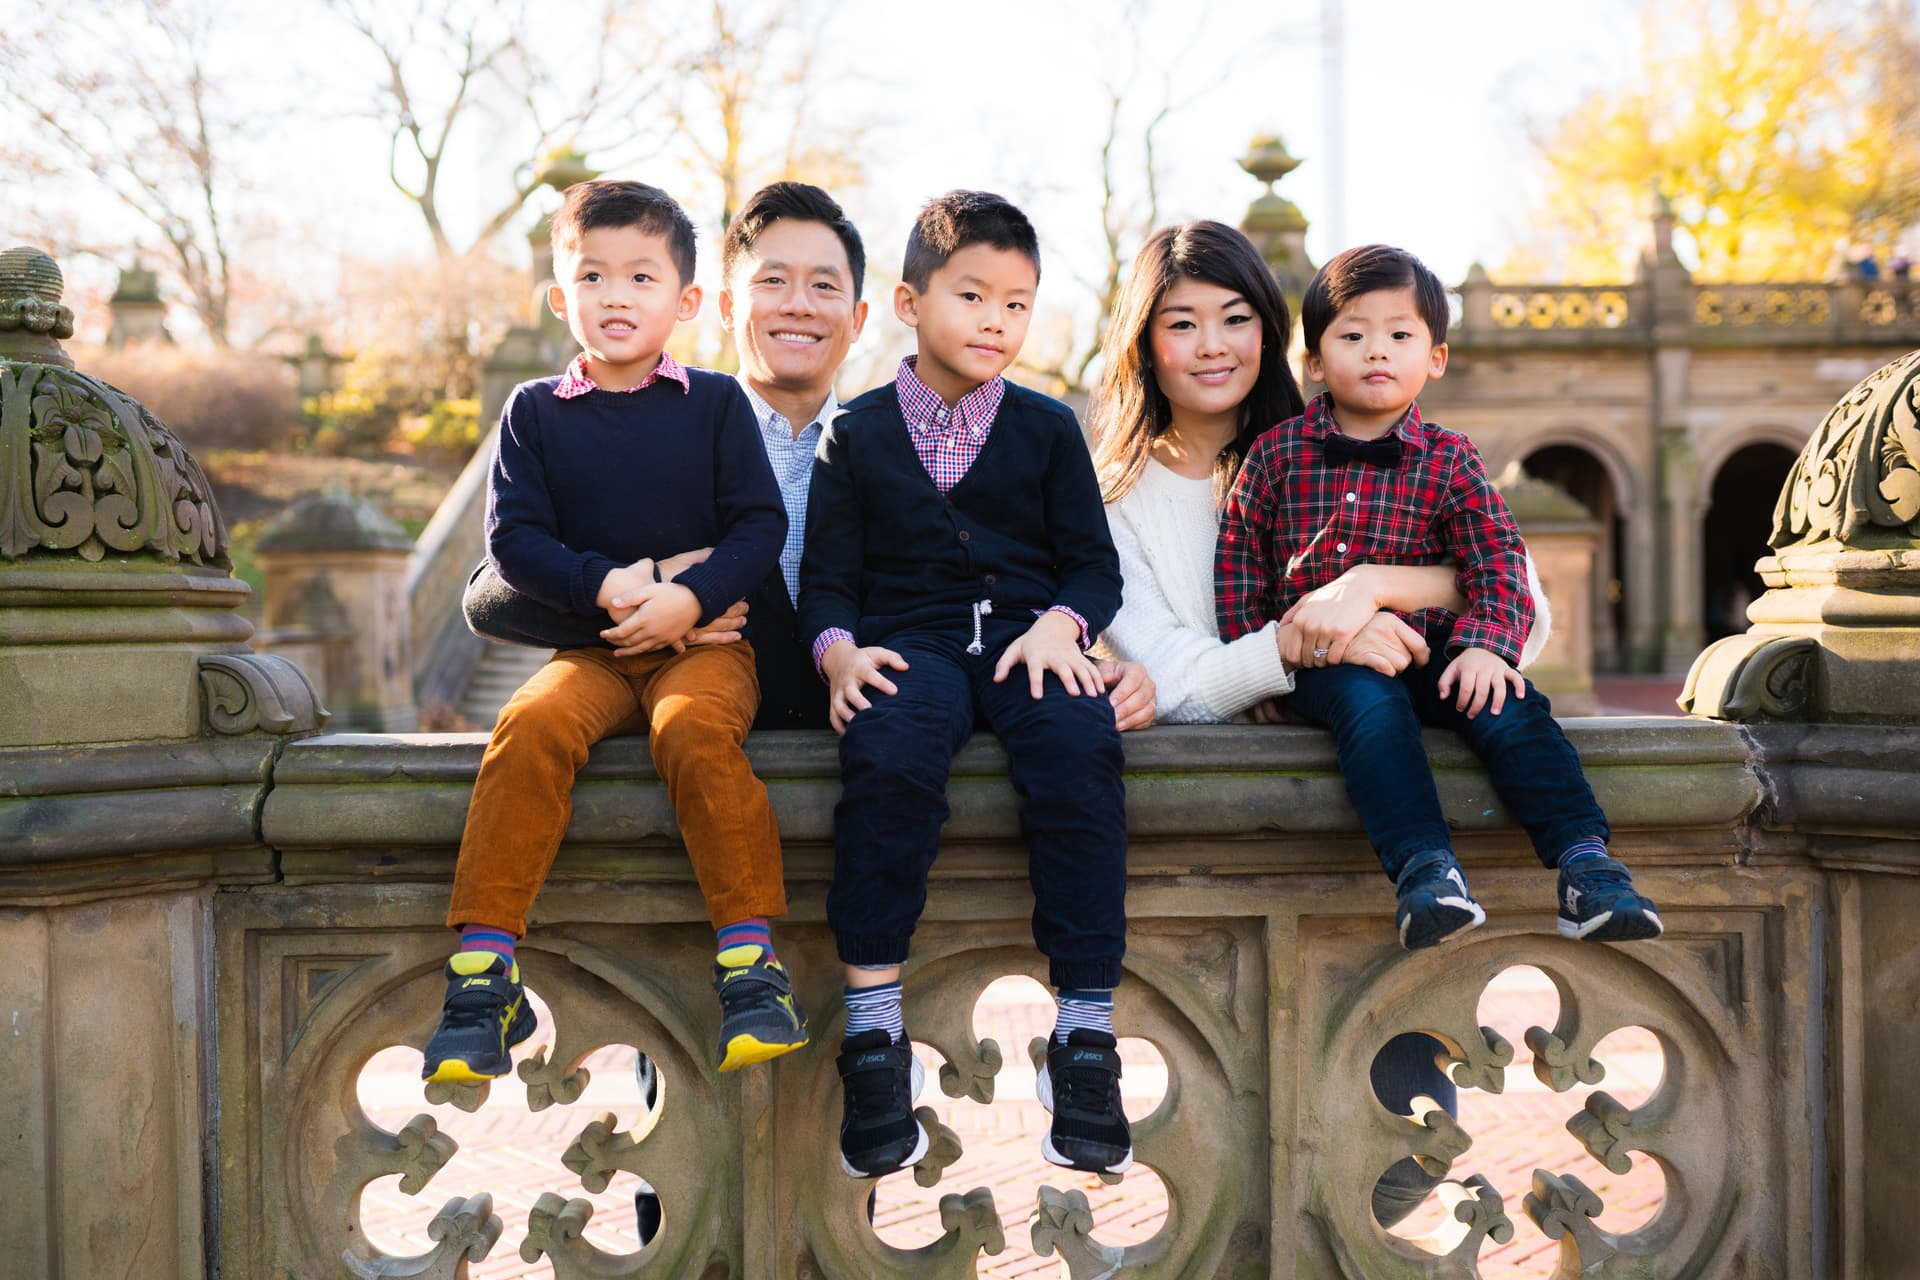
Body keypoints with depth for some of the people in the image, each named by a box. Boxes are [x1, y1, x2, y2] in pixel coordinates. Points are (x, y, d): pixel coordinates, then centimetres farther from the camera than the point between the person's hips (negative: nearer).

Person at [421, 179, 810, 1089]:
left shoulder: (714, 403, 8)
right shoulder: (535, 413, 10)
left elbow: (761, 526, 2)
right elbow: (513, 537, 2)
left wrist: (690, 599, -15)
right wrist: (606, 585, -14)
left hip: (705, 639, -1)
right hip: (588, 646, 1)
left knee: (695, 728, -34)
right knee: (532, 726, -30)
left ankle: (751, 959, -29)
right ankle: (483, 970, -27)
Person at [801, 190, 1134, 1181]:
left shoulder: (1047, 429, 15)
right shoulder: (858, 434, 13)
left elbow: (1092, 561, 12)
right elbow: (827, 574, 11)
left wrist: (1061, 624, -10)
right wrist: (839, 649, -10)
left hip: (1025, 637, 1)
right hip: (908, 641, -1)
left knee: (1078, 748, -33)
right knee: (889, 753, -36)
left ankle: (1085, 1032, -30)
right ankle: (874, 1032, -32)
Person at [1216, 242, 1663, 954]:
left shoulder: (1450, 462, 3)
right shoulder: (1276, 456, 3)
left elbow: (1498, 561, -1)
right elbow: (1239, 556, 11)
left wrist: (1487, 645, -19)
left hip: (1429, 650, 2)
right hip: (1320, 659, -2)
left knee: (1510, 707, -24)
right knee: (1372, 703, -34)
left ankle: (1585, 865, -29)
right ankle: (1423, 869, -46)